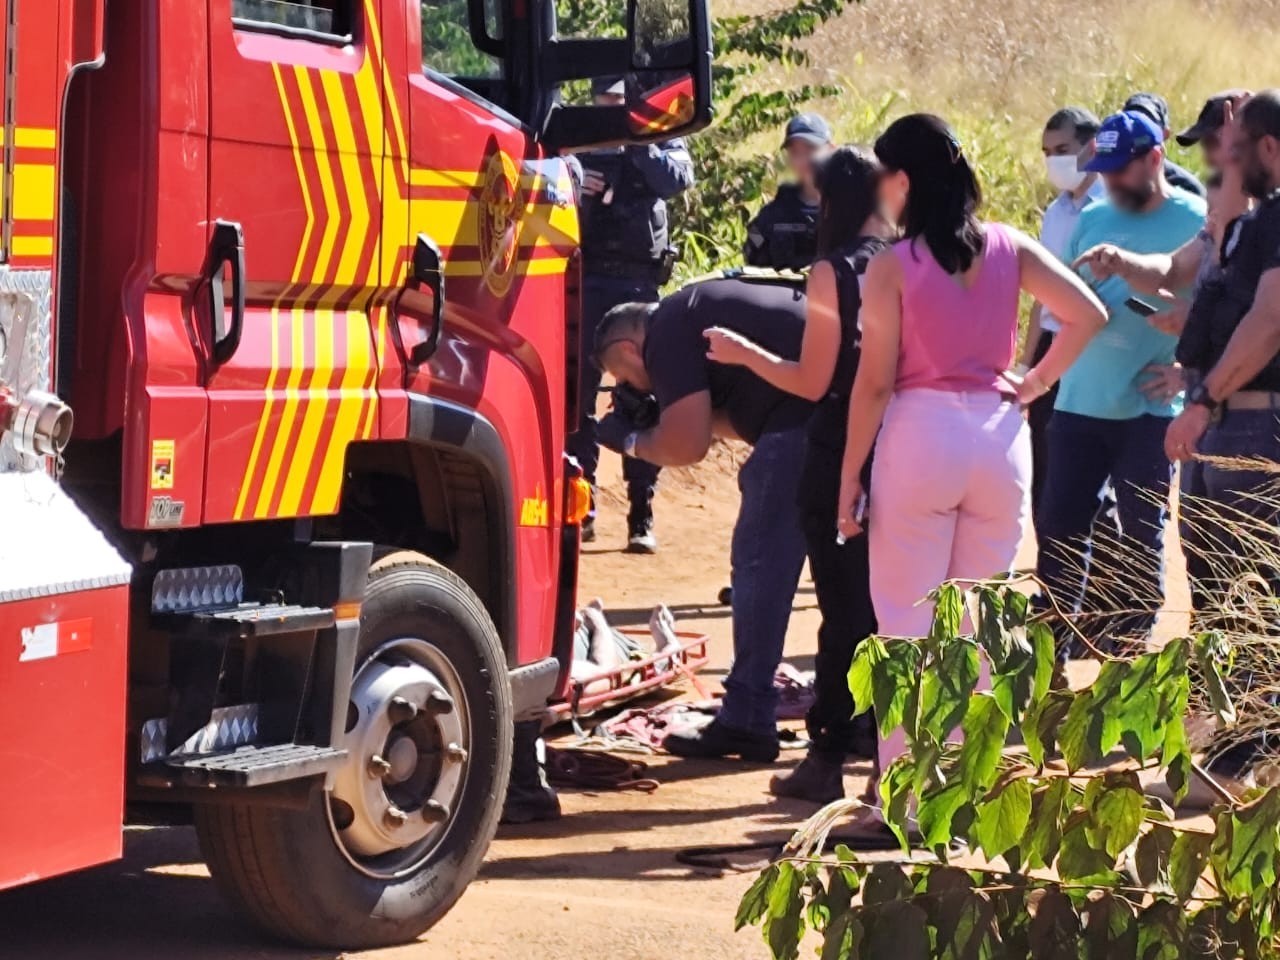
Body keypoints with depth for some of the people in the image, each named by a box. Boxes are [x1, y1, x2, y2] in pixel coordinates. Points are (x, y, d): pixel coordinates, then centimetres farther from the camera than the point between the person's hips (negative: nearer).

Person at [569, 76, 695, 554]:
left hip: (638, 281, -1)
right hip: (583, 280, 1)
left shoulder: (661, 139, 8)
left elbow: (678, 179, -12)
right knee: (578, 394, 1)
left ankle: (642, 517, 2)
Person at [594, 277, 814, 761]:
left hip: (803, 424, -9)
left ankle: (746, 720, 3)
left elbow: (687, 446, -5)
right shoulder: (701, 305, 29)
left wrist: (630, 440, 12)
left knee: (760, 565, 0)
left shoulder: (667, 333, 1)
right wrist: (686, 411, 25)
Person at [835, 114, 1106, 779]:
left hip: (919, 433, -4)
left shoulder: (892, 265, -7)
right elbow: (1087, 314, -5)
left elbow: (875, 381, -7)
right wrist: (1035, 383, 7)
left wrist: (849, 476, -1)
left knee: (907, 621, 5)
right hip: (999, 436, 4)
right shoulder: (1009, 249, 3)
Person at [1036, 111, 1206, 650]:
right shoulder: (1092, 220, 10)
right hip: (1079, 402, 5)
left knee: (1142, 535, 4)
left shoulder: (1196, 221, -6)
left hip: (1150, 409, -5)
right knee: (1059, 526, 6)